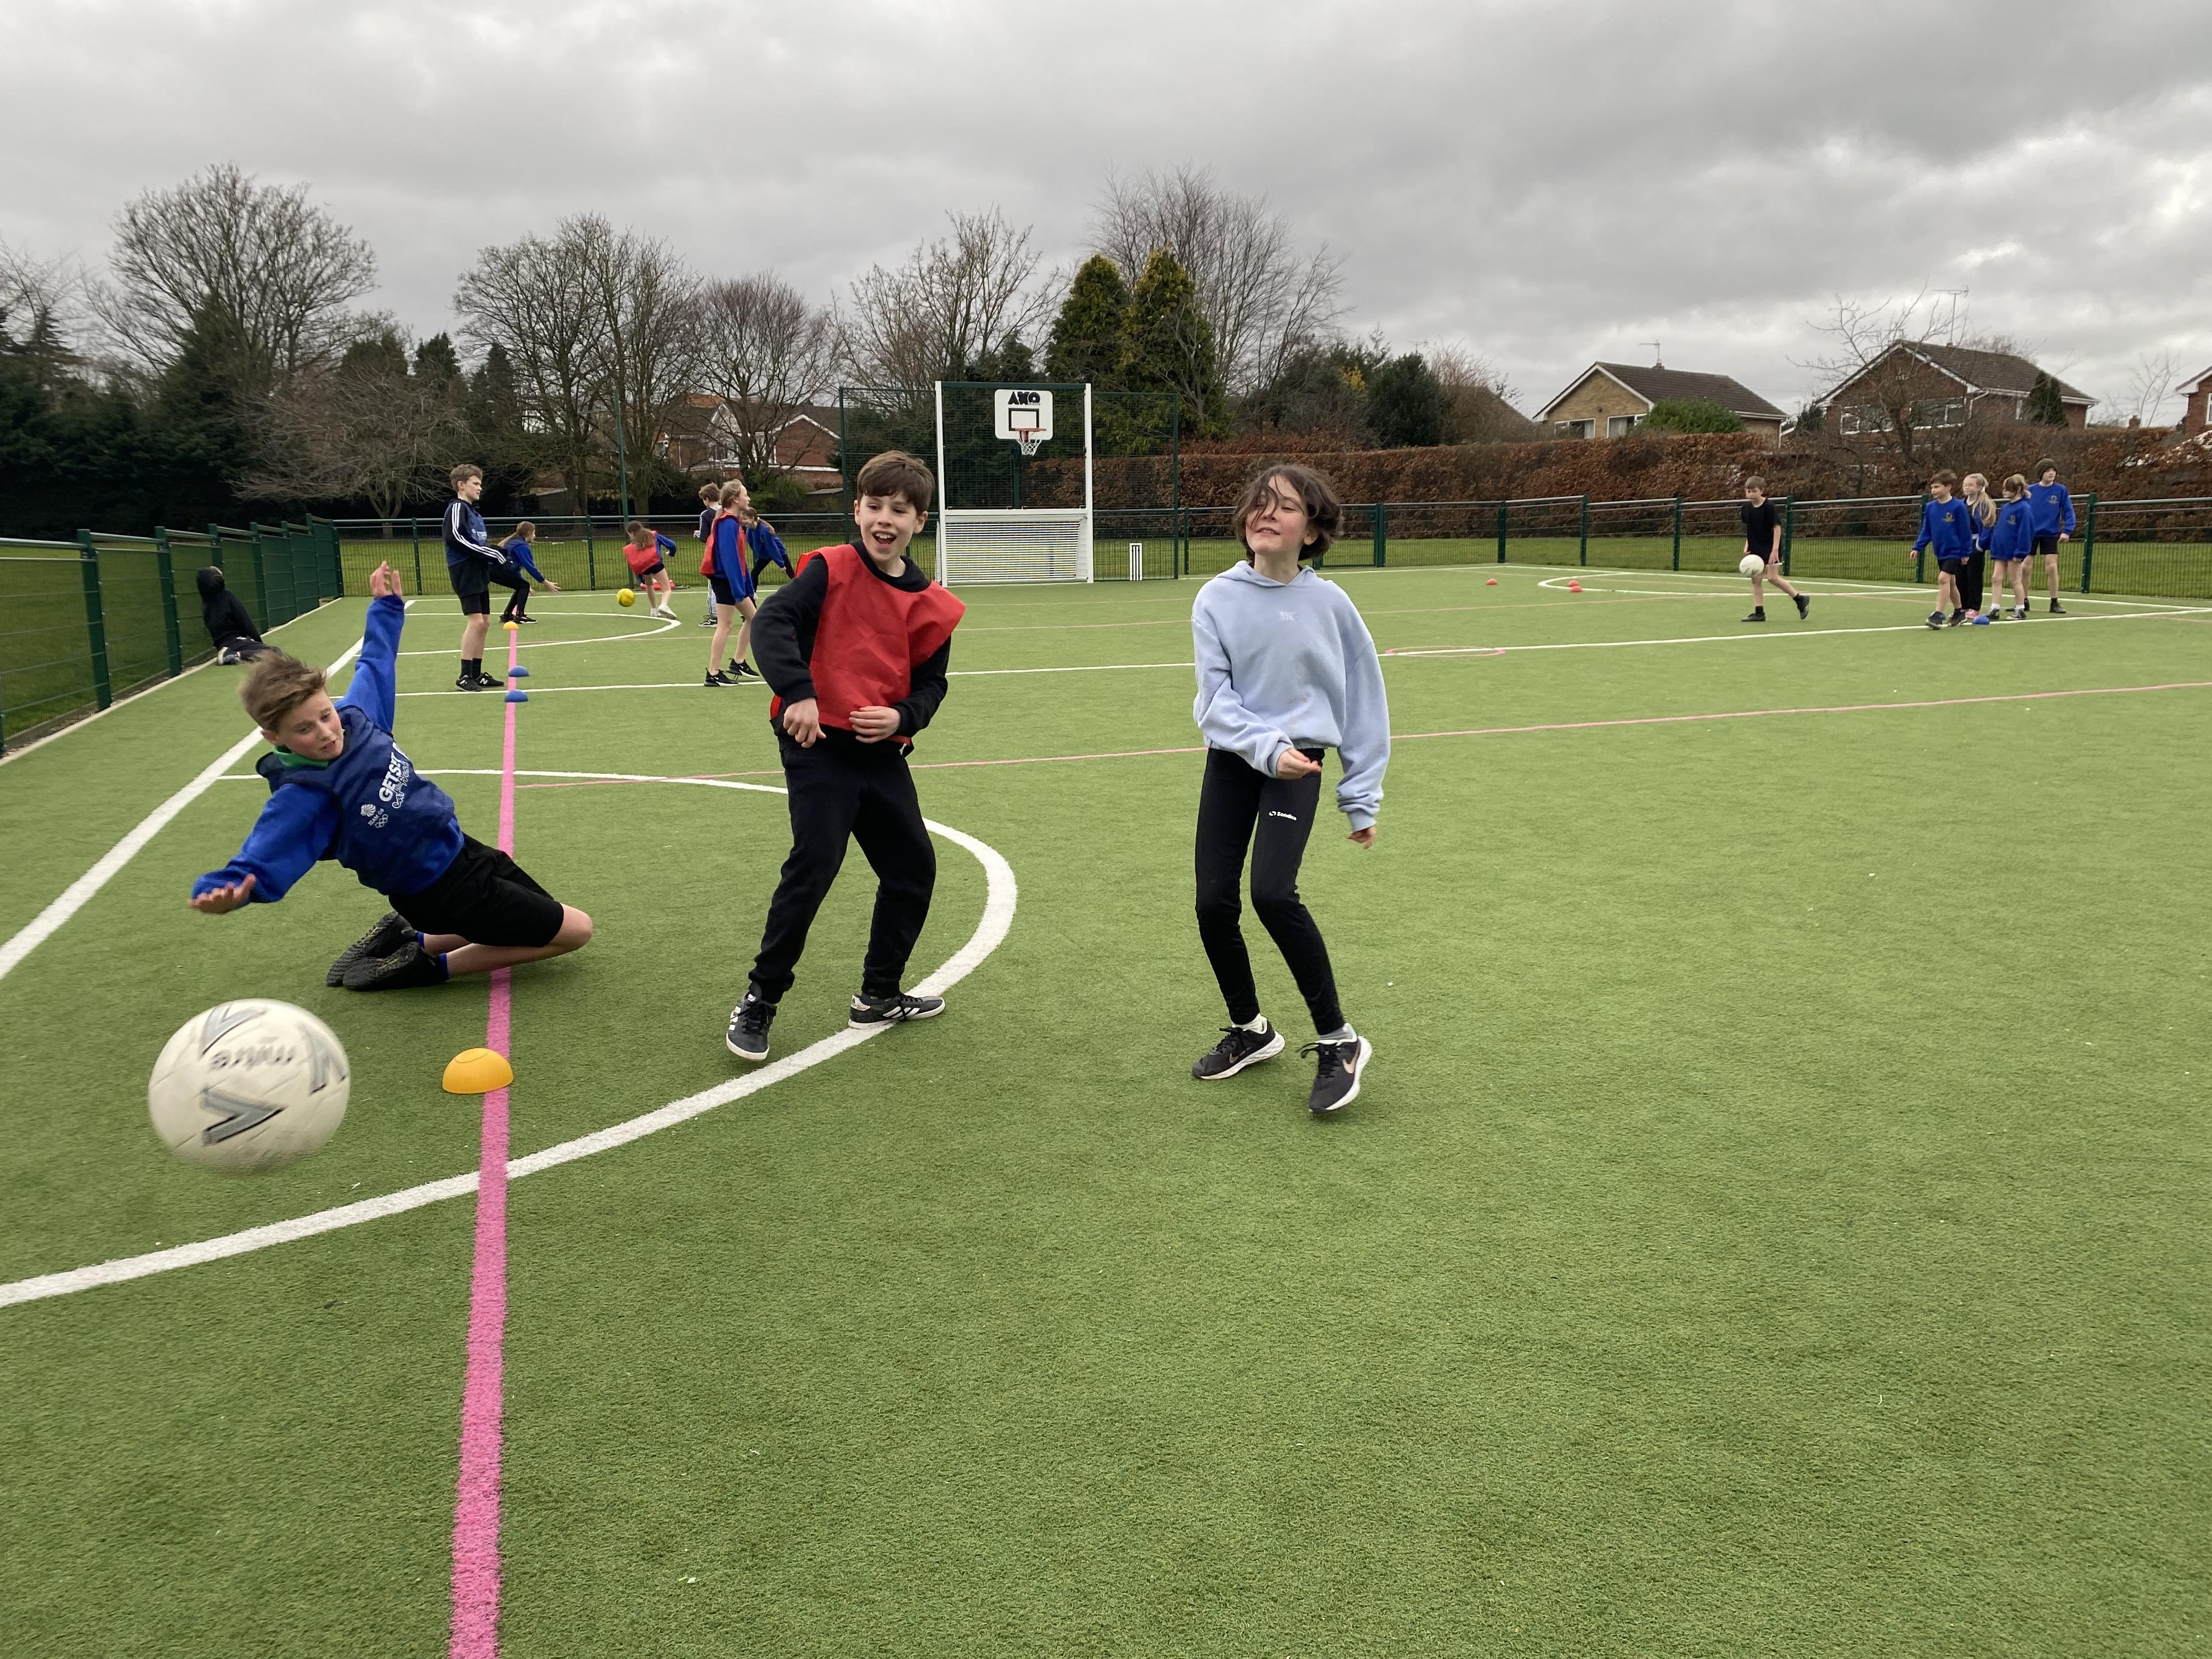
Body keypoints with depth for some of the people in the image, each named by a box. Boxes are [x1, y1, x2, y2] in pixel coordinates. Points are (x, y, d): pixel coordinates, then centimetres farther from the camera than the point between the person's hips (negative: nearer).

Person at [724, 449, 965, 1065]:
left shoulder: (934, 605, 5)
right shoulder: (831, 569, -8)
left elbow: (930, 683, 12)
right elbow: (774, 621, -20)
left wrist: (902, 717, -10)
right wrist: (797, 693, -36)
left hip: (882, 752, 6)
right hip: (818, 744, -6)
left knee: (914, 870, 12)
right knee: (812, 868, -14)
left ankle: (879, 997, 30)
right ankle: (759, 1001, 3)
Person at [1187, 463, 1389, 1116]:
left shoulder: (1329, 603, -4)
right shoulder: (1216, 599, -3)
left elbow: (1364, 700, 3)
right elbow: (1215, 699, -7)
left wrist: (1361, 798, 3)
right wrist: (1265, 747, -24)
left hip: (1298, 763, -3)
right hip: (1231, 761, 3)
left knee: (1273, 893, -21)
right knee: (1213, 903, 0)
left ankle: (1337, 1041, -3)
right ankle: (1249, 1030, 26)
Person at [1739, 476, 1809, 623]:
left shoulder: (1770, 507, -15)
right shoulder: (1747, 507, 3)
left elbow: (1777, 527, -16)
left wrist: (1775, 549, -21)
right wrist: (1747, 546, 7)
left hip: (1771, 548, -7)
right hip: (1756, 549, 7)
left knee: (1772, 577, -11)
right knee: (1756, 579, 2)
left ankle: (1801, 599, 6)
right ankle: (1759, 613, 7)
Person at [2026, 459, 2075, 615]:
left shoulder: (2061, 490, -4)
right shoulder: (2030, 490, -2)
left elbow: (2068, 512, -4)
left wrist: (2067, 531, -13)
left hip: (2050, 534, -1)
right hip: (2030, 534, 1)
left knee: (2052, 567, -7)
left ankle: (2055, 603, 3)